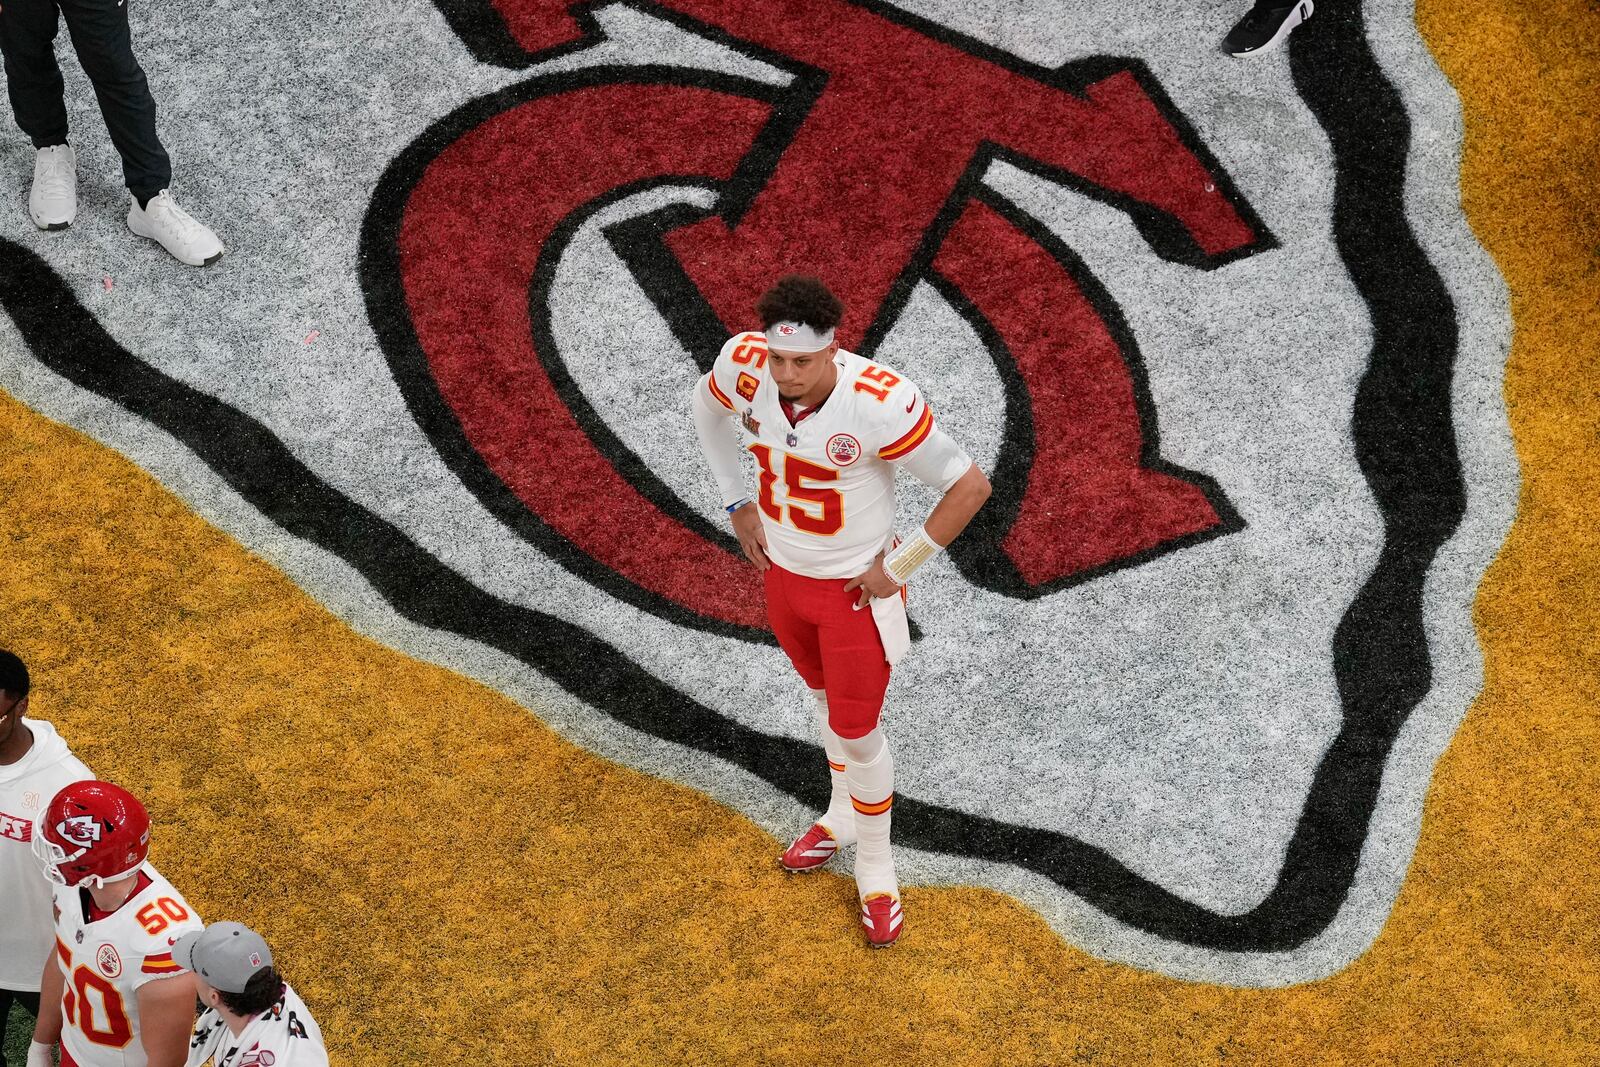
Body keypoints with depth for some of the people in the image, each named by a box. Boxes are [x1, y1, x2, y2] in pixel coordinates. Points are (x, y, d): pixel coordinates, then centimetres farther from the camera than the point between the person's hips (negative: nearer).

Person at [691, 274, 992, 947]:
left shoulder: (882, 404, -36)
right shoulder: (744, 364, -22)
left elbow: (970, 487, -25)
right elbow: (708, 407, 5)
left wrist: (900, 567, -16)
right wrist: (738, 504, 5)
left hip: (857, 586, -4)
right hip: (783, 570, 5)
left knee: (856, 730, 7)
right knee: (827, 696, 26)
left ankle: (874, 868, 30)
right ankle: (844, 814, 51)